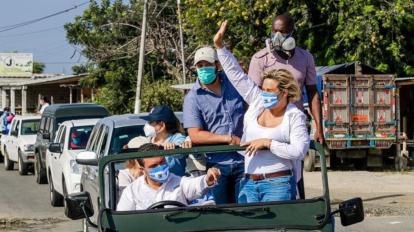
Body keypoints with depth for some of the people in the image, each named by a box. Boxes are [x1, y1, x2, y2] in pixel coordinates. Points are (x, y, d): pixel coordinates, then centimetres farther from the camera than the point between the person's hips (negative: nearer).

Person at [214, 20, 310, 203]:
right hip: (248, 183, 5)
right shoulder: (257, 102, 9)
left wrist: (267, 143, -15)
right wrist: (220, 46, 9)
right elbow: (237, 75, 11)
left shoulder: (295, 116, -2)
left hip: (278, 184, -5)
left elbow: (299, 150, -13)